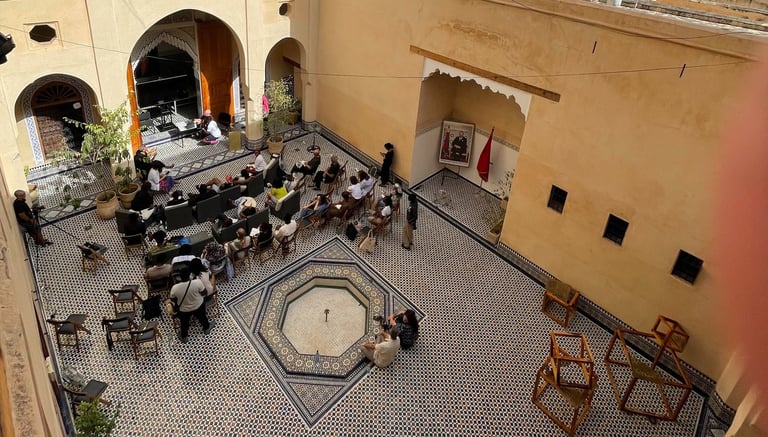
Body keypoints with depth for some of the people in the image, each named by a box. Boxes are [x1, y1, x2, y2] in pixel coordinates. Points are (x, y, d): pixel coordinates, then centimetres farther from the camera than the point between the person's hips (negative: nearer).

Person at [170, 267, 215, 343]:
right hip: (198, 306, 0)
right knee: (202, 317, 32)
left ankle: (184, 337, 55)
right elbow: (204, 293, -17)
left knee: (184, 323, 30)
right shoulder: (197, 282, -34)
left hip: (184, 310, 1)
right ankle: (206, 328, 59)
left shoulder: (175, 288, -30)